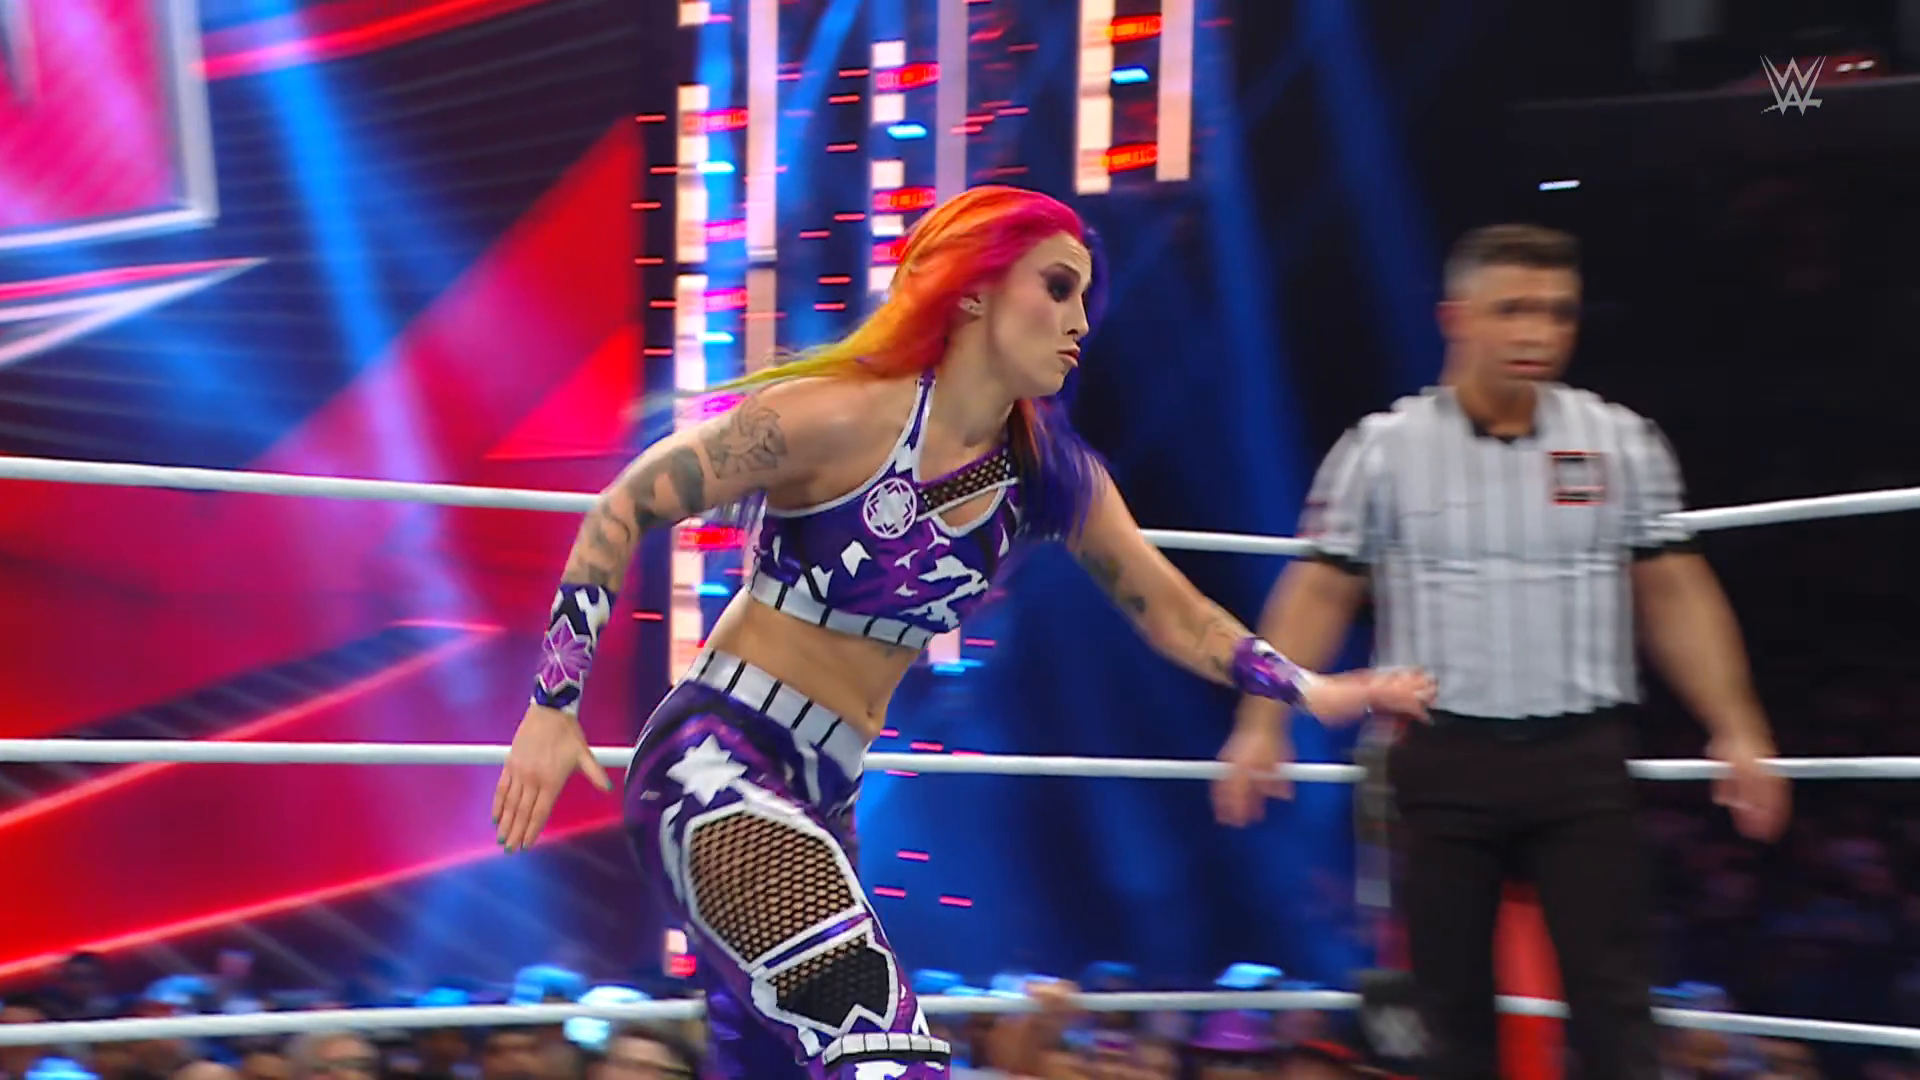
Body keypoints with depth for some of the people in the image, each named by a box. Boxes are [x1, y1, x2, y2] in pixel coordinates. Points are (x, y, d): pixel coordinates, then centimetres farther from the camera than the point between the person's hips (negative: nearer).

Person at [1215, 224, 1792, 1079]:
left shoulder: (1622, 443, 5)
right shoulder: (1382, 450, 2)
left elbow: (1674, 594, 8)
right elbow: (1320, 593, 3)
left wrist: (1737, 729, 2)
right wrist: (1263, 724, -6)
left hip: (1582, 756, 1)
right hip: (1443, 757, 0)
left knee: (1615, 1007, -6)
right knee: (1453, 1007, 4)